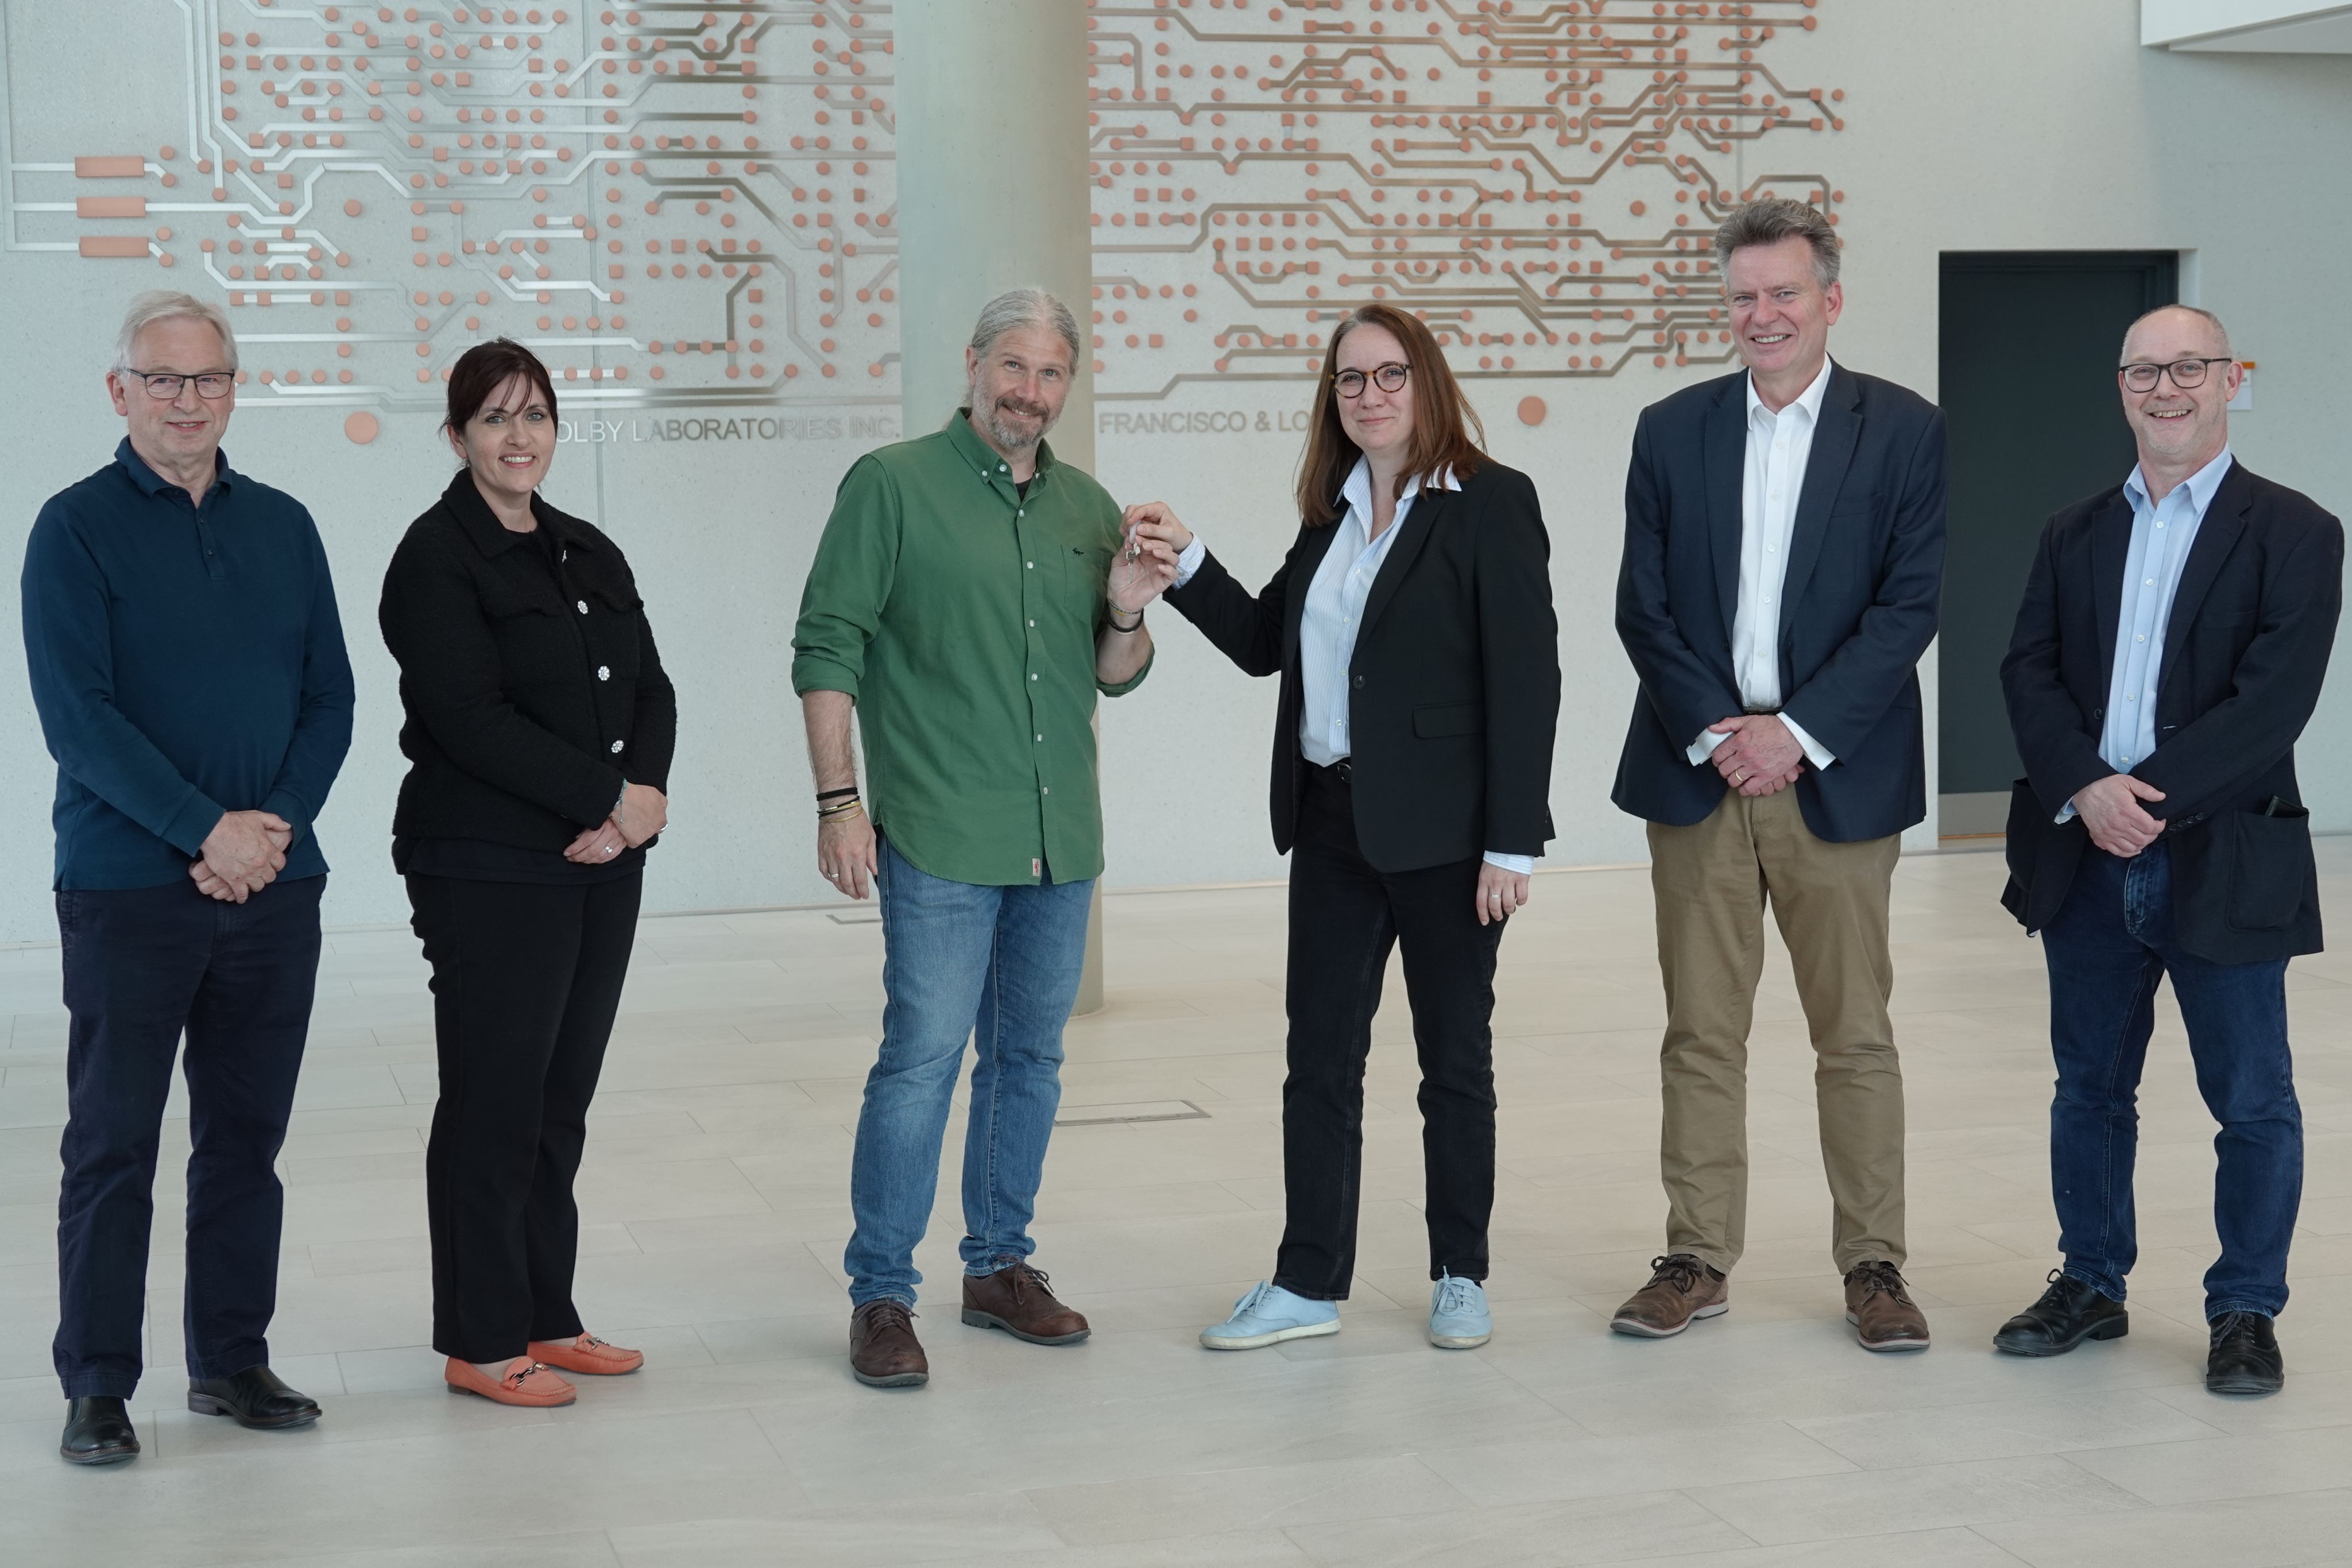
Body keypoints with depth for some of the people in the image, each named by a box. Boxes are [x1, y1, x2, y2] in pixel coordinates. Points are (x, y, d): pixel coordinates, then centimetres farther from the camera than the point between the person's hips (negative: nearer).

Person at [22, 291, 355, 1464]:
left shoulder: (282, 526, 11)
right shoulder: (78, 528, -3)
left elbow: (330, 699, 9)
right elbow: (75, 713, -11)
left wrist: (277, 822, -7)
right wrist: (207, 829, -17)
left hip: (273, 884, 4)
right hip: (128, 888, -4)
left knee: (247, 1136, 11)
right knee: (113, 1144, 0)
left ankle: (231, 1360, 21)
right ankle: (97, 1387, 8)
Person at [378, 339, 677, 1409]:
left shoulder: (591, 554, 15)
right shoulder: (436, 558, -7)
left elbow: (652, 691, 10)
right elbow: (472, 719, -16)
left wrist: (635, 801, -9)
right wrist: (612, 793, -16)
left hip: (602, 866, 7)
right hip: (491, 870, -7)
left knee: (563, 1100, 12)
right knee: (494, 1104, -1)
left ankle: (546, 1319, 21)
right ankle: (482, 1343, 8)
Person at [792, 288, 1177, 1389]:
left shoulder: (1088, 508, 12)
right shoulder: (892, 486, -3)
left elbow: (1114, 679, 16)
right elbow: (828, 650, -6)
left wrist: (1127, 614, -6)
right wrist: (839, 801, -12)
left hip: (1061, 841, 6)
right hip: (940, 841, -6)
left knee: (1030, 1059, 13)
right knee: (923, 1061, -7)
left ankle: (999, 1266, 27)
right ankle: (881, 1297, 3)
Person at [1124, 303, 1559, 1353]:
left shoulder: (1491, 503, -9)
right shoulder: (1333, 510, 11)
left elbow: (1524, 679, -14)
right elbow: (1264, 642, 16)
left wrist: (1511, 842, -18)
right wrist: (1185, 562, 1)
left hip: (1444, 830, -6)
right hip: (1334, 823, 6)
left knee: (1454, 1059, 8)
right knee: (1319, 1056, 8)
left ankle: (1461, 1278, 21)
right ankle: (1308, 1283, 16)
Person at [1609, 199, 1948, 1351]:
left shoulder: (1904, 432, 0)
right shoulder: (1672, 431, 7)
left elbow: (1910, 604, -6)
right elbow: (1644, 606, 3)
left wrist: (1798, 732, -13)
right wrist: (1715, 735, -9)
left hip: (1836, 778, -2)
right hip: (1697, 772, 2)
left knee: (1855, 1031, 4)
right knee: (1700, 1032, 6)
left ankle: (1872, 1264, 13)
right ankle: (1698, 1259, 14)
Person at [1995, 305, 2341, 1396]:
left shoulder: (2293, 533, -3)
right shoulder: (2074, 535, 12)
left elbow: (2273, 700, -13)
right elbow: (2029, 671, 3)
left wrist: (2149, 798, -19)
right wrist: (2086, 789, -14)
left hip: (2224, 864, -4)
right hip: (2084, 860, 4)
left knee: (2252, 1099, 3)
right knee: (2089, 1088, 13)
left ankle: (2246, 1310, 16)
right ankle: (2091, 1285, 27)